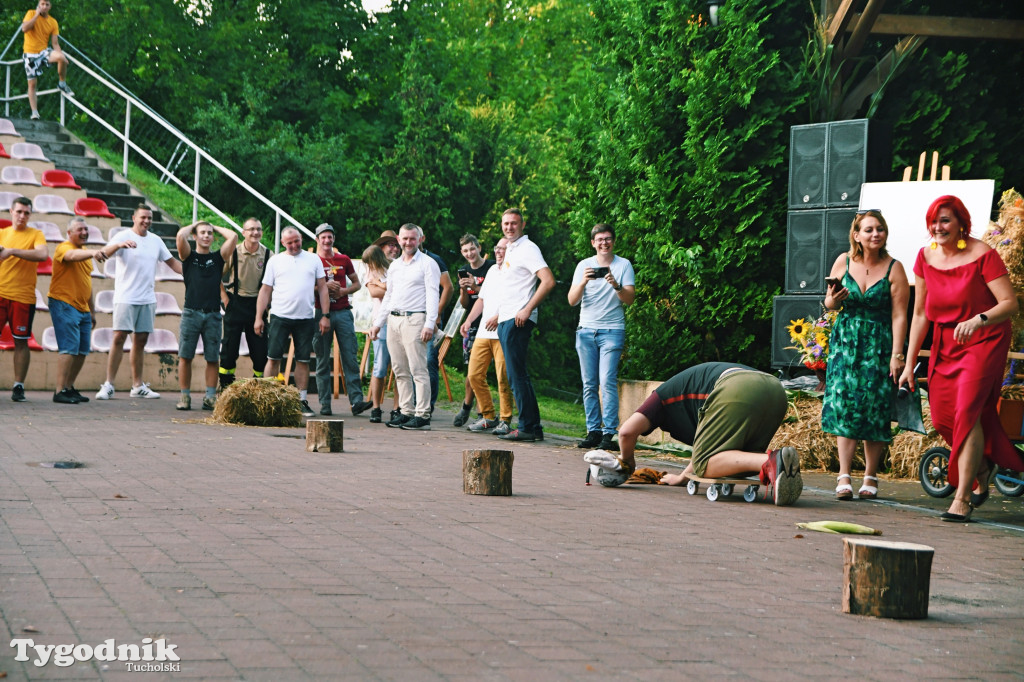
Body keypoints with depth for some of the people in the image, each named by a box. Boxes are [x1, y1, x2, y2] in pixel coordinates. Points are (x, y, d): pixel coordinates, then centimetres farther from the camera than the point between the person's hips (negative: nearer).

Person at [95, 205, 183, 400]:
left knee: (140, 340, 9)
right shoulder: (123, 236, -3)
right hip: (125, 297, -5)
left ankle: (138, 386, 15)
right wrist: (120, 244, -41)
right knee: (119, 337, -10)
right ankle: (108, 385, -8)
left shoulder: (156, 240, 14)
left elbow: (172, 262, 22)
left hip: (147, 299, 5)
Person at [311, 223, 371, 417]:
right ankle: (324, 404, 4)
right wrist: (325, 286, -13)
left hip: (343, 312, 2)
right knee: (322, 361, 1)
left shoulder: (344, 260, 13)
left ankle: (356, 400, -8)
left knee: (350, 357, -5)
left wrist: (344, 290, -3)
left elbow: (357, 283, 17)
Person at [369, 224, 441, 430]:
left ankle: (422, 415, -10)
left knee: (418, 370, -10)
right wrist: (377, 323, 20)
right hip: (394, 320, 7)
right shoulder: (394, 265, 20)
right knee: (400, 371, 7)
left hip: (414, 319, -7)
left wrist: (430, 324, -18)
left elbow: (433, 295, -8)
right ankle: (406, 412, 11)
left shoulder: (427, 264, -1)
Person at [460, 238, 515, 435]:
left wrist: (498, 317, -23)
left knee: (503, 378, -8)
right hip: (483, 333, 8)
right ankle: (488, 417, 14)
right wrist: (469, 320, 18)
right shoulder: (492, 271, 21)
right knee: (474, 375, 4)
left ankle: (505, 420, 0)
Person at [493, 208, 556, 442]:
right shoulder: (510, 250, 20)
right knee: (517, 376, 10)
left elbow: (548, 281, -21)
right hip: (505, 320, 10)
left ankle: (527, 428, -8)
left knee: (517, 375, -10)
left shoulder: (527, 249, -9)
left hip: (517, 321, -10)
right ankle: (534, 426, 13)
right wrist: (499, 315, 22)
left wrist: (527, 309, -22)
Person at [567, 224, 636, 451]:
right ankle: (593, 432, 7)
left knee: (607, 381, -13)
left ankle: (609, 433, -13)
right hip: (586, 330, 3)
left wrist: (616, 286, -22)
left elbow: (630, 298, -4)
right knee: (589, 385, 3)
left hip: (612, 330, -3)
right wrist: (583, 282, -17)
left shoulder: (623, 265, 4)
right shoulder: (584, 265, 9)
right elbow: (572, 300, 1)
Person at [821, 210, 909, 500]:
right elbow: (829, 303, 12)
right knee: (843, 403, -8)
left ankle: (870, 477, 8)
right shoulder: (843, 262, 2)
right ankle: (844, 476, -9)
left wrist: (897, 354, -13)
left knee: (874, 408, -3)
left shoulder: (893, 268, -6)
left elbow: (899, 315, -8)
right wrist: (834, 299, -12)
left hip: (879, 344, -2)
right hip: (845, 340, 2)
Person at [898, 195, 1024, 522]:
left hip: (984, 341, -6)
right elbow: (920, 314, 5)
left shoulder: (982, 255, -16)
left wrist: (979, 320, -39)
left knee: (967, 410, -19)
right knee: (942, 416, 5)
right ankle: (983, 467, 34)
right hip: (944, 342, 6)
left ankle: (962, 499, -13)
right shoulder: (926, 257, -1)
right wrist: (909, 364, 3)